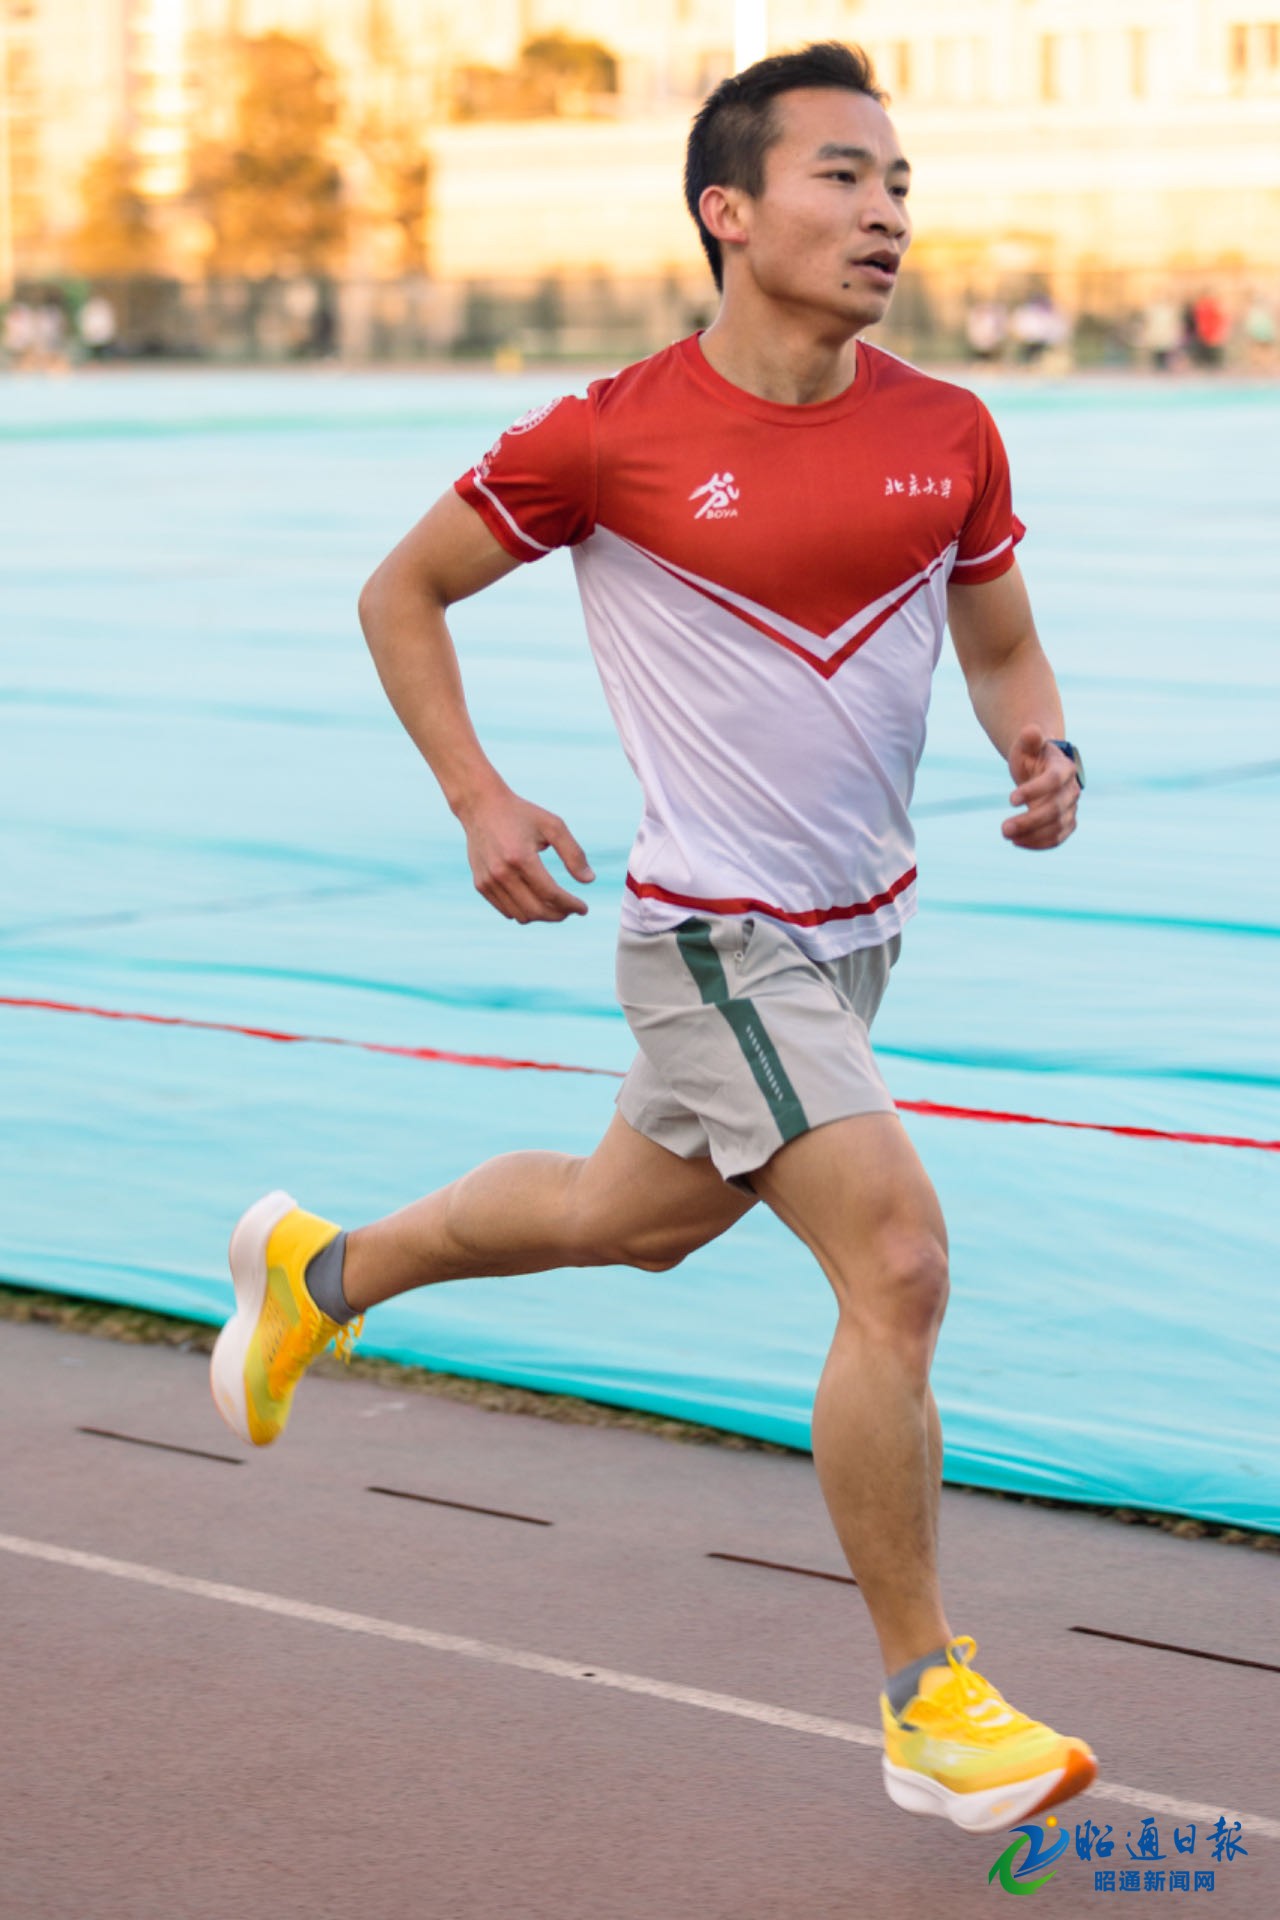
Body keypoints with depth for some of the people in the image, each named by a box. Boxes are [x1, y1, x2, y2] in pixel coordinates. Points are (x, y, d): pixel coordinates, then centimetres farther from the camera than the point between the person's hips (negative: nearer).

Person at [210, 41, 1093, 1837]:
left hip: (858, 925, 7)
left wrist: (1043, 750, -9)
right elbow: (403, 593, 0)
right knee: (900, 1265, -15)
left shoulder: (948, 433, -2)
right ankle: (929, 1708, -1)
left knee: (641, 1219, 24)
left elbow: (1000, 640, 13)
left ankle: (319, 1270, 50)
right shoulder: (609, 438, -15)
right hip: (719, 933, -7)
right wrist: (479, 800, -10)